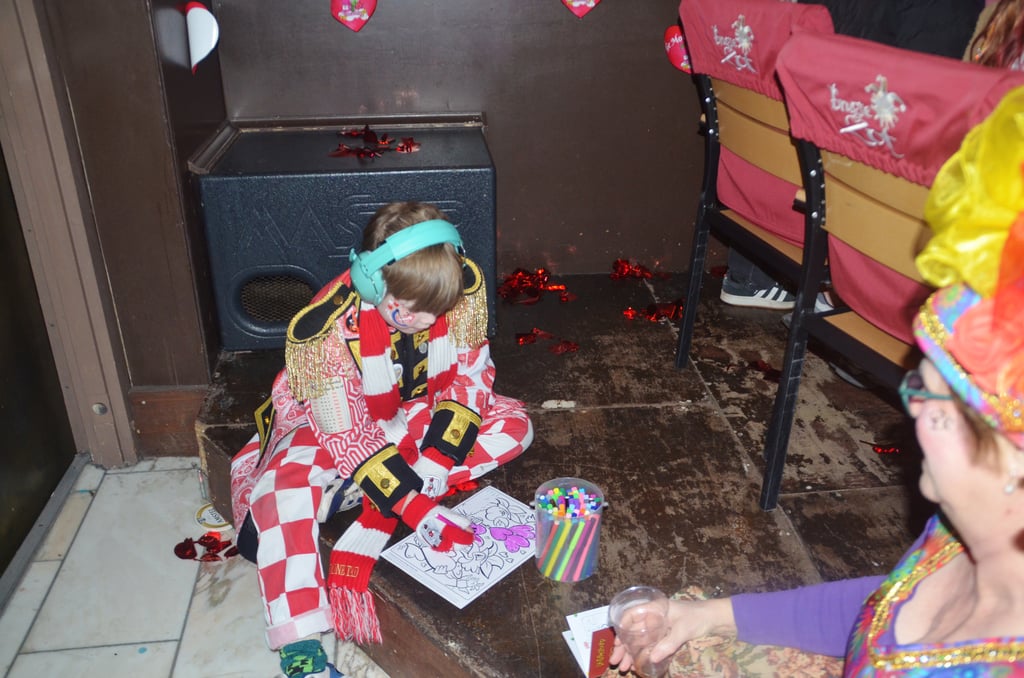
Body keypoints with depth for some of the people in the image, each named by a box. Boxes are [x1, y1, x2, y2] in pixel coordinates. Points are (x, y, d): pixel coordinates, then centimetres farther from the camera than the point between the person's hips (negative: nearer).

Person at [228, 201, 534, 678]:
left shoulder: (463, 288, -23)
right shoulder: (323, 330, -33)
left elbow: (470, 373, -12)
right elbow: (351, 436, -28)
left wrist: (440, 460, -24)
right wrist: (418, 510, -34)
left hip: (416, 415, 5)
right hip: (331, 426, -4)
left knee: (513, 424, -14)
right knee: (283, 491, -33)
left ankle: (372, 516, -19)